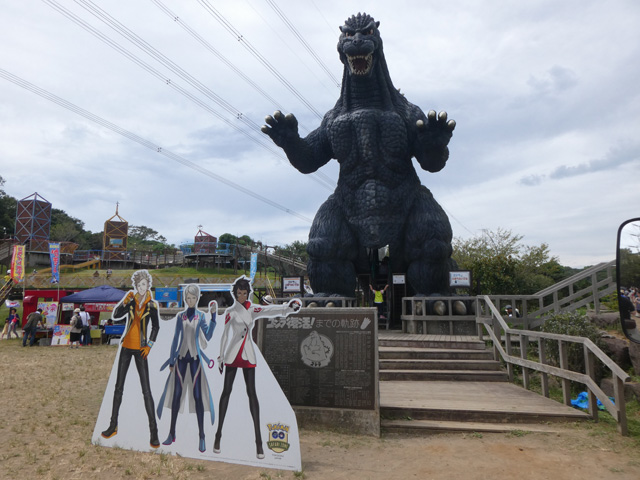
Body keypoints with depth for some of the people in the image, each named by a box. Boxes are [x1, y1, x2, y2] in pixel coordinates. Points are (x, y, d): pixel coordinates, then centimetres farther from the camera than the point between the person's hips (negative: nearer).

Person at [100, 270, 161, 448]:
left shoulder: (152, 305, -2)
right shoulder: (130, 301, 2)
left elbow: (156, 327, 8)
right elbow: (115, 316, -9)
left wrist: (150, 345, 0)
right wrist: (124, 302, -22)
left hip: (140, 349, -3)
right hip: (126, 347, 3)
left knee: (146, 390, -6)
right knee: (118, 387, 11)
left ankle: (153, 432, -1)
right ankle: (113, 425, 27)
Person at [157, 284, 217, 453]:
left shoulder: (201, 316, 3)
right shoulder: (180, 316, 8)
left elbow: (208, 336, -11)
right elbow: (175, 339, 9)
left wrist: (213, 316, -18)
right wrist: (171, 361, 7)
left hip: (196, 358, -2)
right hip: (181, 357, 2)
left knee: (198, 395, -4)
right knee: (176, 394, 3)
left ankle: (202, 437, 2)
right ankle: (172, 433, 16)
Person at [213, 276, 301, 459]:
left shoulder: (253, 310, 6)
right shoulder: (230, 312, 3)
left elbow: (271, 310, -10)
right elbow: (225, 334, 4)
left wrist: (289, 307, -27)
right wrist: (221, 356, 2)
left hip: (248, 355, 1)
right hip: (232, 354, -1)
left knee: (252, 392, -3)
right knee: (226, 391, 3)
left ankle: (258, 440, -2)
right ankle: (218, 434, 15)